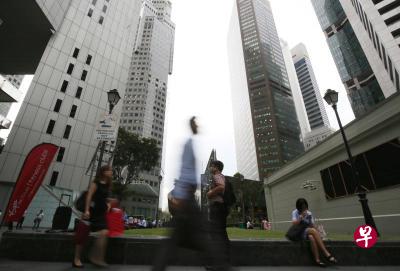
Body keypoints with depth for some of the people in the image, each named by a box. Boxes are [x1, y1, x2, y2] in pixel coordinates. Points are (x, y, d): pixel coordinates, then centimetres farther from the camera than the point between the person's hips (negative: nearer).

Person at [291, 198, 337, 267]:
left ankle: (317, 259, -31)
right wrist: (301, 216, -25)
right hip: (299, 233, -3)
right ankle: (326, 254, -30)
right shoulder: (295, 212, -1)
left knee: (312, 237, -34)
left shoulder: (309, 213, 7)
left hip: (309, 232, 4)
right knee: (313, 230, -31)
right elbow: (294, 223, -16)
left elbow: (313, 226, 3)